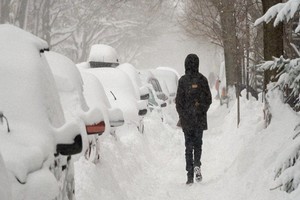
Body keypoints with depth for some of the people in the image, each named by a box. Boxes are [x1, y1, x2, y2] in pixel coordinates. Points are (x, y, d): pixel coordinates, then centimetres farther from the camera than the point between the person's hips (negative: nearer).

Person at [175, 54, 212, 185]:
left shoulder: (183, 80, -9)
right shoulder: (202, 80, -4)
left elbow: (179, 101, -7)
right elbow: (208, 100, 1)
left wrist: (182, 115, 7)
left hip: (187, 119, -1)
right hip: (200, 118, 1)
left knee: (189, 146, 6)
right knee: (198, 143, 17)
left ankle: (190, 175, 1)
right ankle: (197, 164, -8)